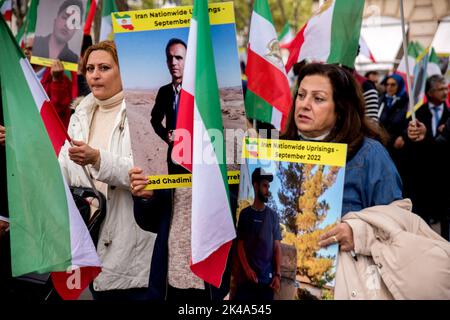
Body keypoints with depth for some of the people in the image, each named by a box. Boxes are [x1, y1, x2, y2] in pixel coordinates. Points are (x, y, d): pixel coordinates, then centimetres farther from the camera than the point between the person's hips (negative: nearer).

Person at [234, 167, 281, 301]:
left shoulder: (273, 216, 8)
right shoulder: (245, 214, 6)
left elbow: (277, 247, 6)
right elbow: (240, 245, 4)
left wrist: (278, 274, -2)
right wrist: (247, 268, -9)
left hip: (267, 277, 1)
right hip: (248, 276, -1)